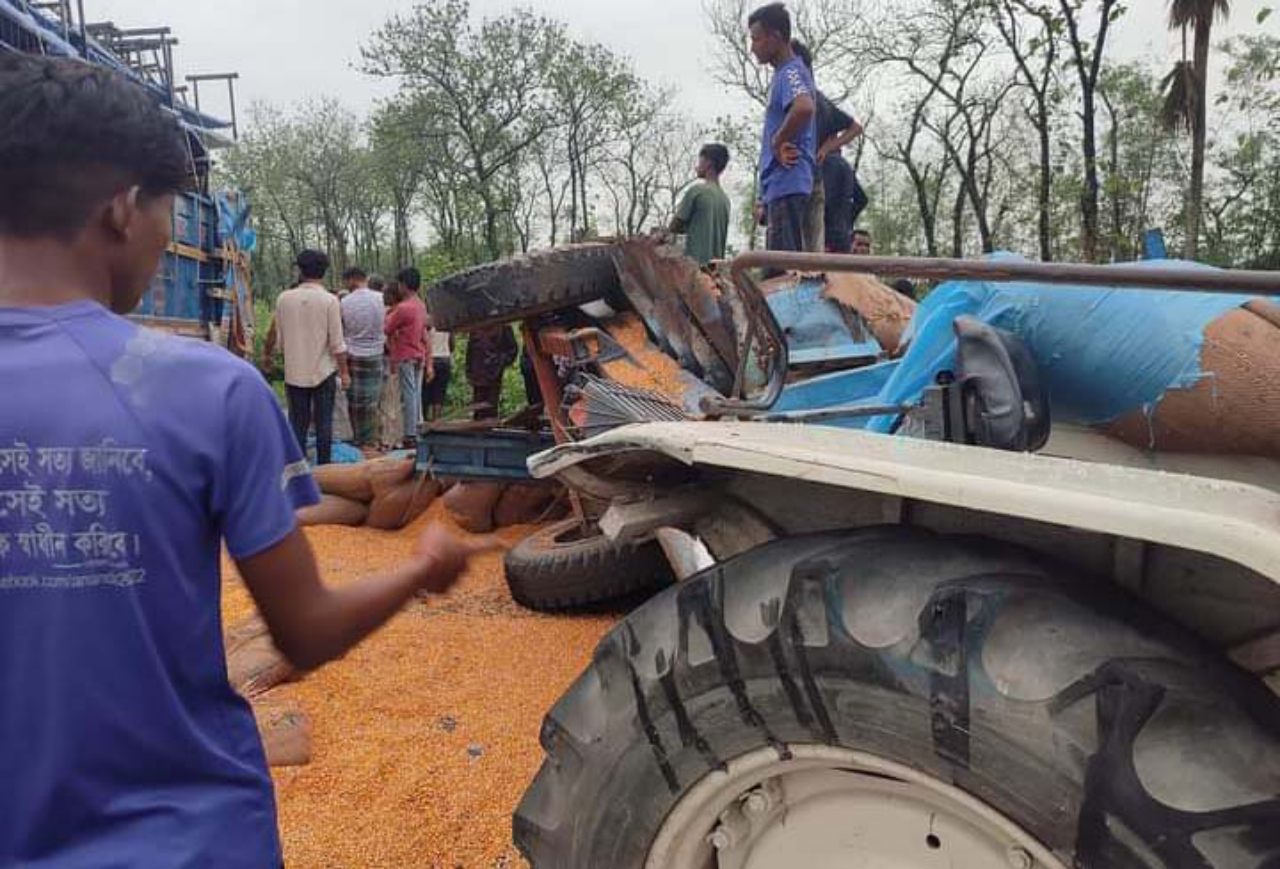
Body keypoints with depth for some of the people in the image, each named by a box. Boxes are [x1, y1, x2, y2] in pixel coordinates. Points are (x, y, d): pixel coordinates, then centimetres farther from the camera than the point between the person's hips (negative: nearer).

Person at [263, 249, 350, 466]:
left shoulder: (284, 298, -2)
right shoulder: (330, 300, -10)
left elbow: (276, 333, 9)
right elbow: (337, 343, -10)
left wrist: (267, 354, 27)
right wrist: (344, 372, -2)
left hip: (295, 373, 2)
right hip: (324, 371, -2)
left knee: (297, 424, 9)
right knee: (324, 424, 6)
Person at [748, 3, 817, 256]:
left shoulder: (791, 71, -8)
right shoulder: (783, 75, 22)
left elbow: (804, 108, -31)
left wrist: (777, 142, -15)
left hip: (787, 186, -10)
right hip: (779, 187, 10)